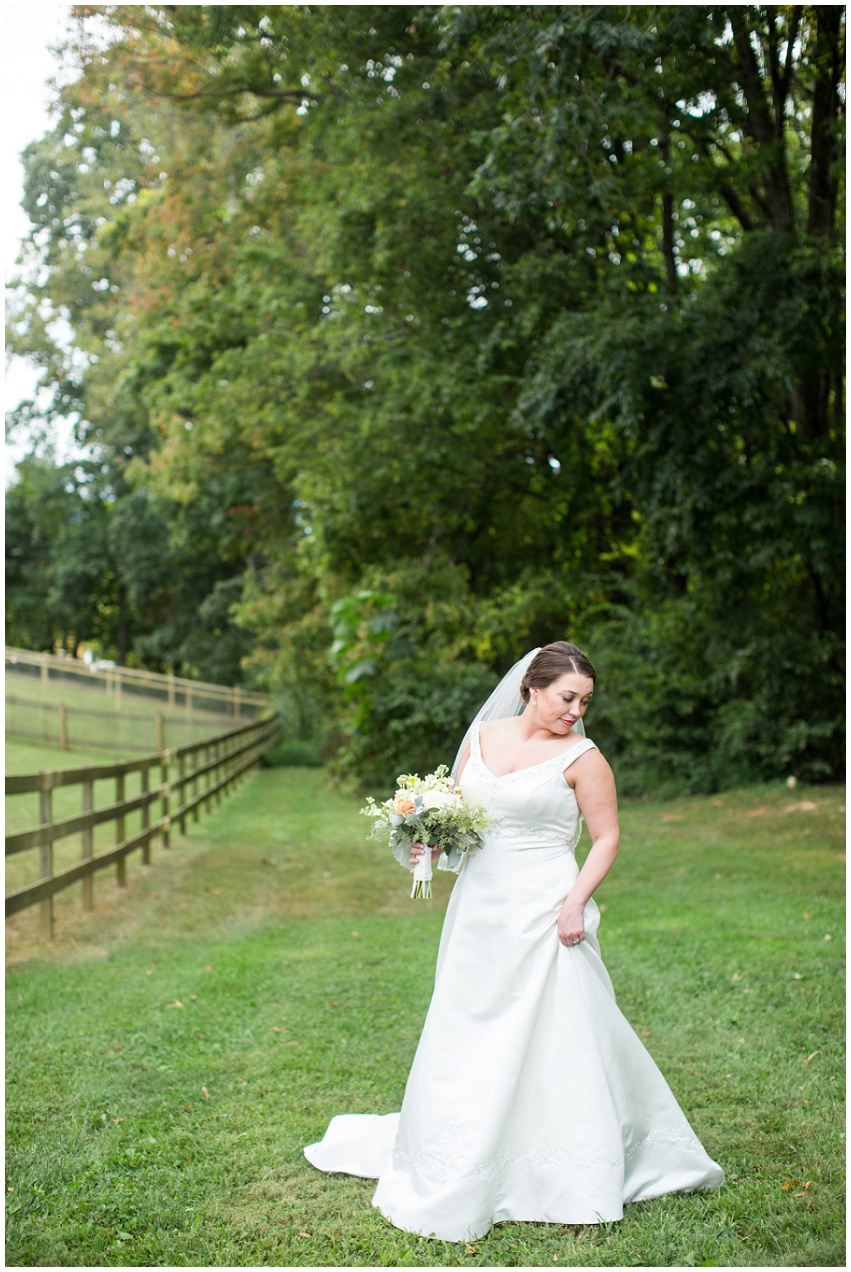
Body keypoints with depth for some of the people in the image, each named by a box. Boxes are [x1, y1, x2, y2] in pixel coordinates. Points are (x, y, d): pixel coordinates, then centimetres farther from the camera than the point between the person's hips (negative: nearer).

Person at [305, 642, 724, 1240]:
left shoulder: (581, 757, -6)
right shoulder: (483, 736, 7)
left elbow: (607, 837, -3)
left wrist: (577, 900, -16)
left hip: (544, 915, -5)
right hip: (480, 907, 5)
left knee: (554, 1038, -3)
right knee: (463, 1031, 12)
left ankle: (577, 1177, 12)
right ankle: (460, 1173, 30)